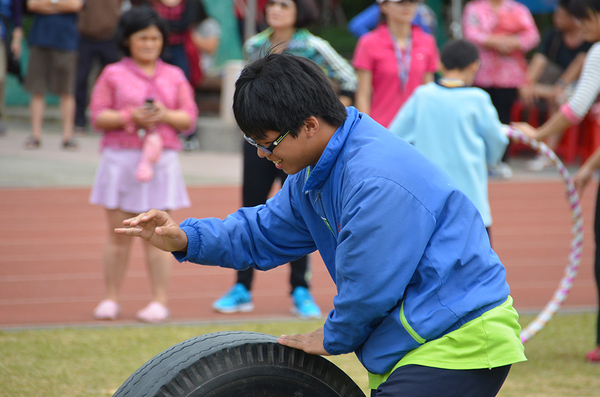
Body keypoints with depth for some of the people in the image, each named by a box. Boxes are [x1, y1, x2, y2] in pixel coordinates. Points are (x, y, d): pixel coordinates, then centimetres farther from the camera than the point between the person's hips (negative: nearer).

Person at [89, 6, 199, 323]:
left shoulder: (174, 76, 11)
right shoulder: (113, 74, 5)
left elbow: (189, 118, 8)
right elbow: (98, 116, 0)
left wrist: (166, 115, -12)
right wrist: (130, 116, -15)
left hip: (161, 162, 1)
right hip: (120, 160, -1)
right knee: (118, 235, 2)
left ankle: (159, 301, 3)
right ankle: (110, 299, 10)